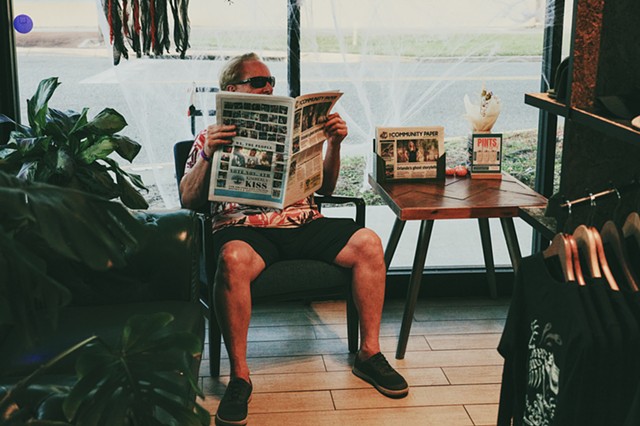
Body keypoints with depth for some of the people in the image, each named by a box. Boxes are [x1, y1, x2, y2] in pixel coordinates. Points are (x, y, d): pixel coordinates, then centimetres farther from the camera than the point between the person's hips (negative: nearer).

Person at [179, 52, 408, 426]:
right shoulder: (213, 136, 17)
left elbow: (325, 187, 22)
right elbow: (188, 200, 5)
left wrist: (334, 144, 5)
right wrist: (207, 155, -11)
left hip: (303, 223, 4)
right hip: (244, 227, -3)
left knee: (369, 244, -21)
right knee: (233, 260, -39)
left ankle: (369, 353, -9)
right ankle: (239, 375, -26)